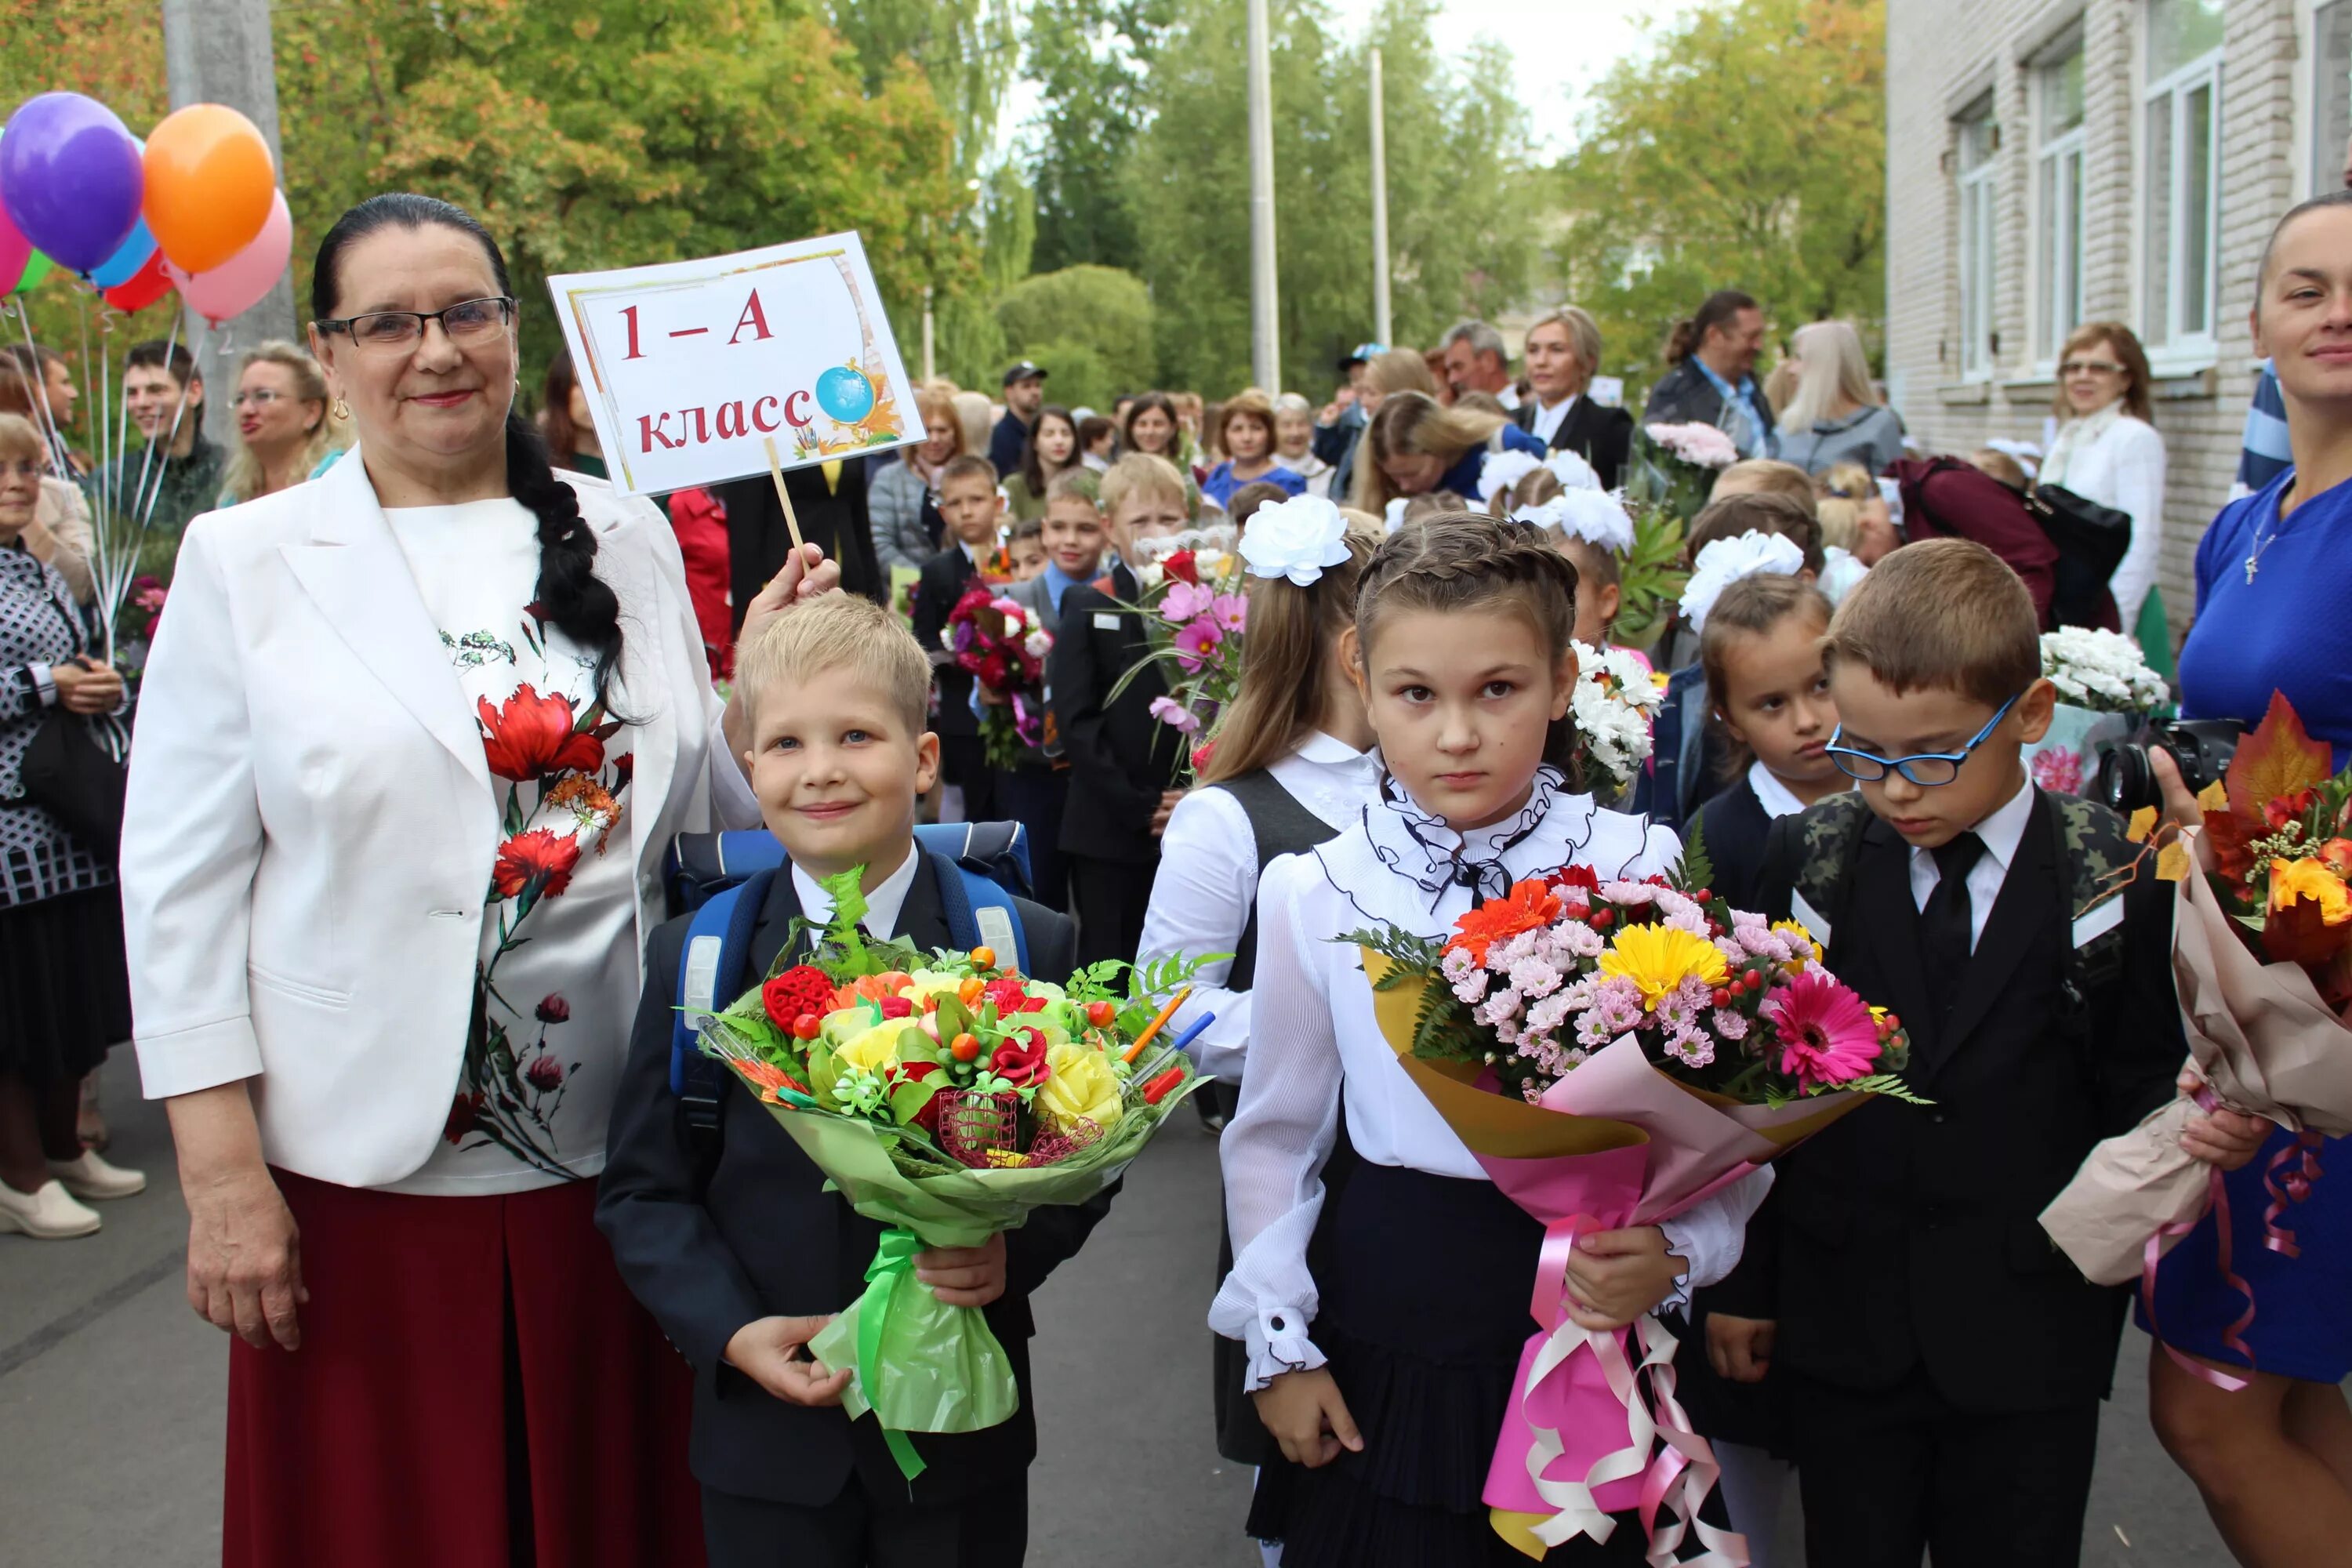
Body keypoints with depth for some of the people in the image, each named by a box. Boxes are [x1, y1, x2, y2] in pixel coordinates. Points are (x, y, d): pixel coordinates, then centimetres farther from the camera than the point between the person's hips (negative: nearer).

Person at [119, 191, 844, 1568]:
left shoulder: (626, 539, 6)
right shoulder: (245, 563, -2)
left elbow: (699, 813, 11)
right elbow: (182, 883, -4)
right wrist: (223, 1177, -8)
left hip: (615, 1155, 3)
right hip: (364, 1173, -2)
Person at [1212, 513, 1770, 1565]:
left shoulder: (1639, 871, -9)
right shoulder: (1313, 894, -6)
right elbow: (1276, 1133, 5)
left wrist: (1674, 1253, -19)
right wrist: (1279, 1342, 4)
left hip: (1588, 1330, 0)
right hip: (1383, 1335, 1)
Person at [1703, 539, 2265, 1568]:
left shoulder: (2118, 878, -7)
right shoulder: (1811, 857, -3)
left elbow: (2137, 1079, 1)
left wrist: (2194, 1122, -22)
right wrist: (1743, 1282, 3)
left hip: (2031, 1345, -1)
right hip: (1840, 1328, 1)